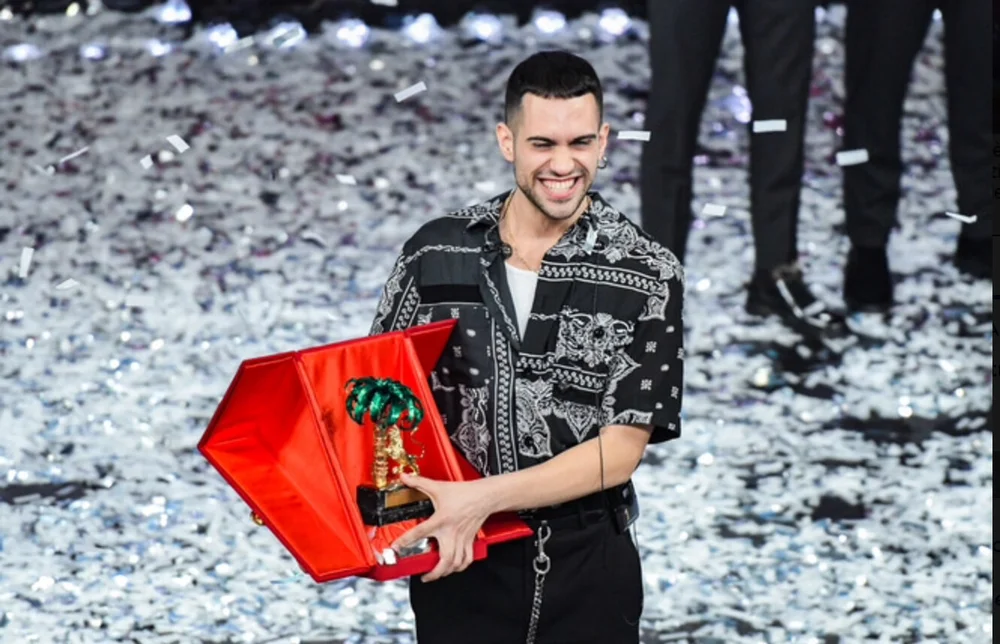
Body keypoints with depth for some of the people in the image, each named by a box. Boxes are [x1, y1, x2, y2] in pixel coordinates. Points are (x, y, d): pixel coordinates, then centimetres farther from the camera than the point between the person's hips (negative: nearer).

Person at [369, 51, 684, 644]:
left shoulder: (646, 275, -9)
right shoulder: (436, 253, -2)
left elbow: (619, 451, -12)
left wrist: (483, 497, -22)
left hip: (589, 570, -1)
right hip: (458, 563, 1)